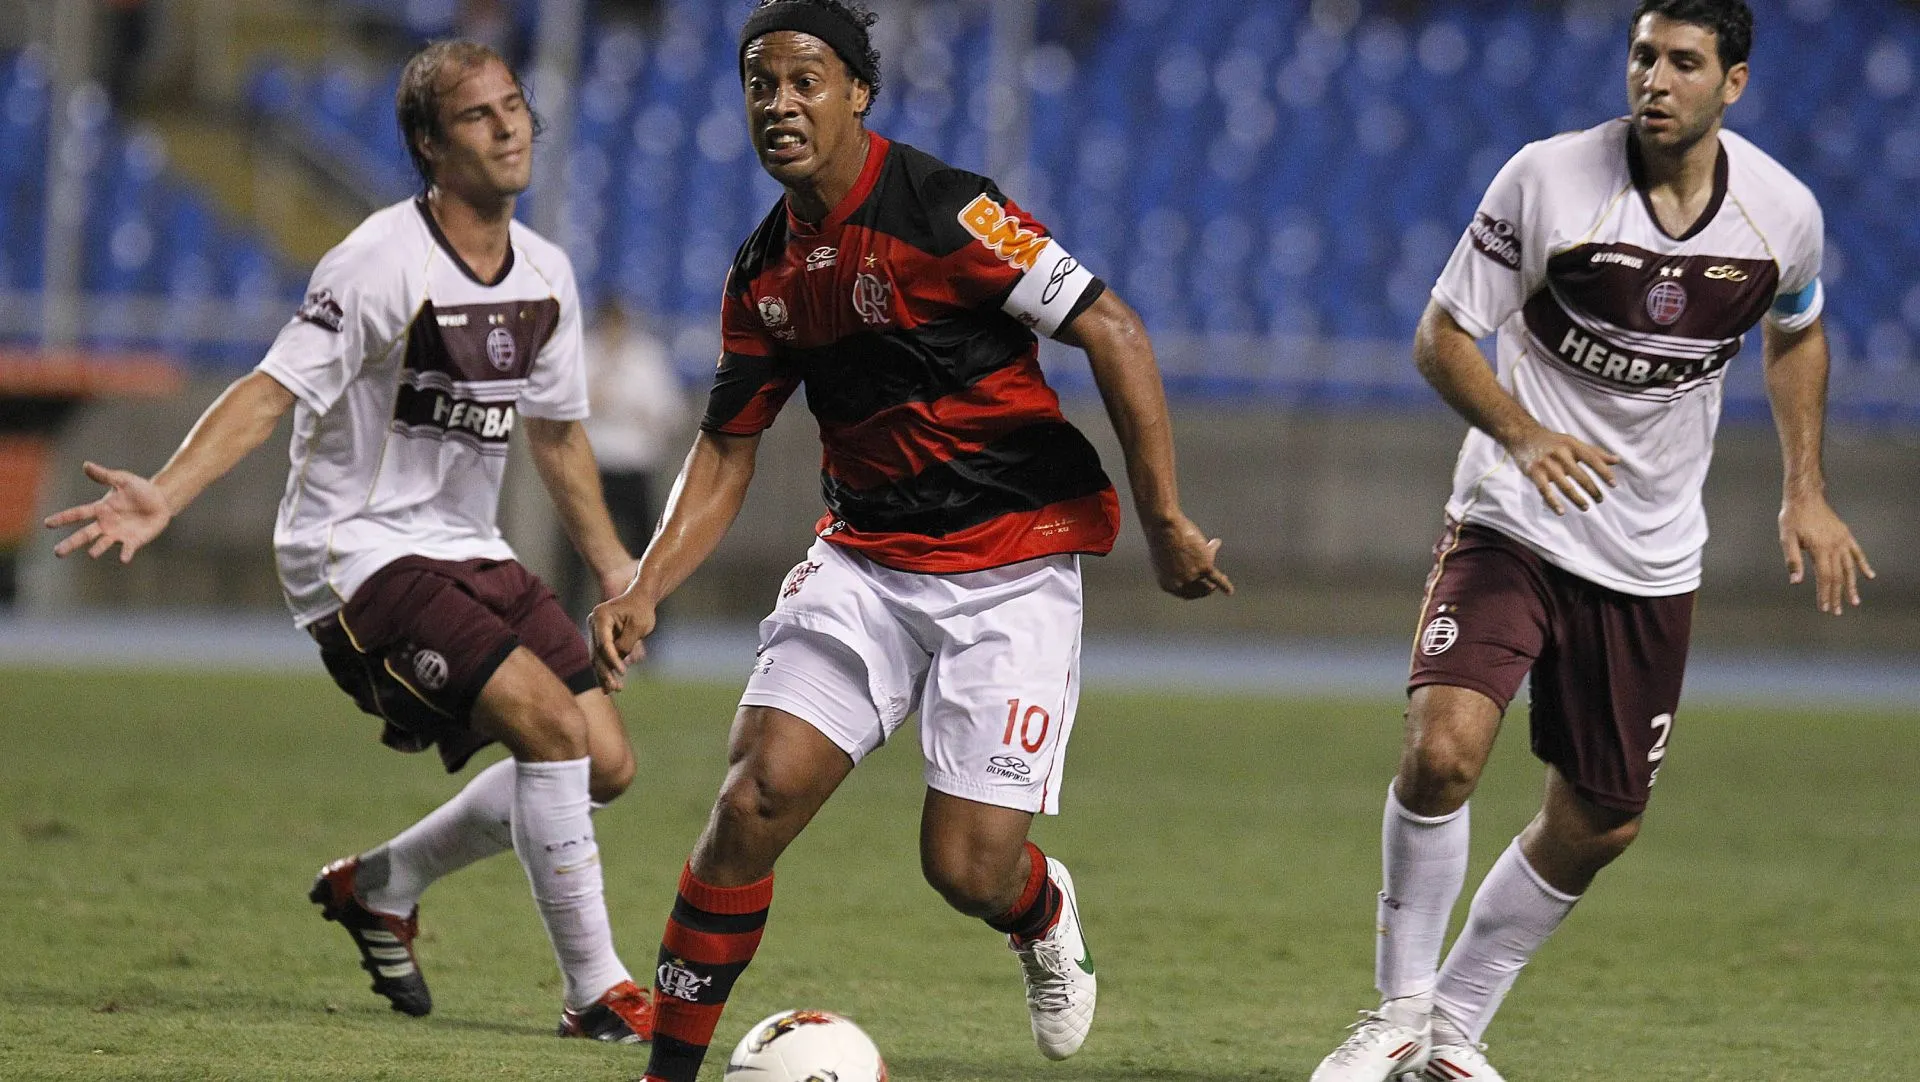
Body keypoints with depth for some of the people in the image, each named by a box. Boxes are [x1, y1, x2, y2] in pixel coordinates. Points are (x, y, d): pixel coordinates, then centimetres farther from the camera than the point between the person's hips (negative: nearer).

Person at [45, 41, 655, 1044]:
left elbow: (556, 430, 21)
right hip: (357, 548, -8)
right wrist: (163, 494, -35)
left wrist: (614, 568, 26)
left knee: (603, 764, 1)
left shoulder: (544, 274, 6)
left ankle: (378, 886, 21)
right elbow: (272, 391, -22)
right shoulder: (382, 263, -18)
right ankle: (596, 992, -13)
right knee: (551, 723, -23)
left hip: (465, 549, 8)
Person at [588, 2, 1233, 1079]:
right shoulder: (764, 273, 6)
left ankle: (1044, 910, 30)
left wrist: (1168, 523, -14)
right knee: (754, 798, -14)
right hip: (864, 559, 5)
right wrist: (645, 590, 0)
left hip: (1013, 566, -5)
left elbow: (1114, 334, -14)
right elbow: (727, 449, 14)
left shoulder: (942, 212, -15)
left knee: (969, 870, -9)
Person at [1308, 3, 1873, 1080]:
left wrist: (1807, 492, 10)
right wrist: (1524, 435, -25)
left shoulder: (1784, 212, -5)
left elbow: (1798, 334, 18)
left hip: (1654, 557, 3)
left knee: (1600, 825, 7)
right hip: (1513, 522, -3)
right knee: (1443, 750, -24)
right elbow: (1442, 337, -7)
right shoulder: (1546, 180, -14)